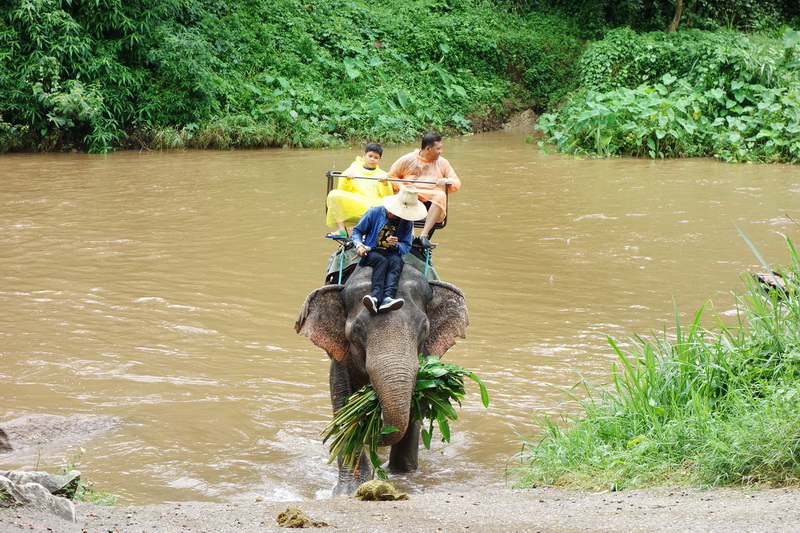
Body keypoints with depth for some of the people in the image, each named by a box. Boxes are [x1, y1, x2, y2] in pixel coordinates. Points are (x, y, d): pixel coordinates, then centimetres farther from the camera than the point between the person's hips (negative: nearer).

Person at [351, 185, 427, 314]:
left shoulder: (407, 222, 3)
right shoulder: (375, 212, -2)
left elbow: (406, 247, 5)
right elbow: (357, 231, 6)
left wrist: (397, 245, -19)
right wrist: (359, 245, -15)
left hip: (392, 254, 1)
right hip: (371, 252, -1)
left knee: (396, 262, -34)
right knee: (382, 261, -36)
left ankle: (388, 297, -59)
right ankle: (376, 298, -57)